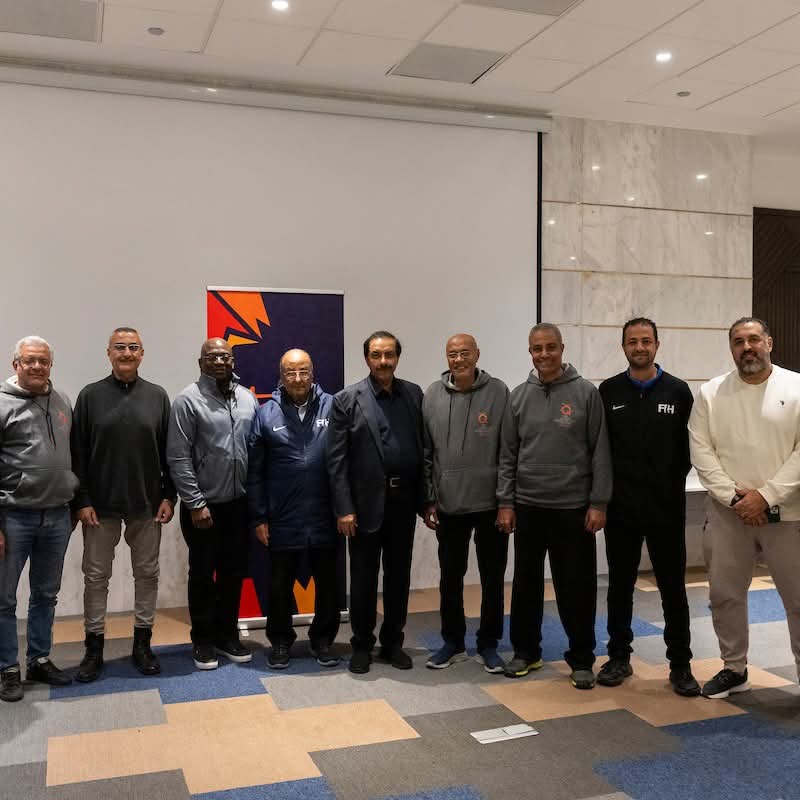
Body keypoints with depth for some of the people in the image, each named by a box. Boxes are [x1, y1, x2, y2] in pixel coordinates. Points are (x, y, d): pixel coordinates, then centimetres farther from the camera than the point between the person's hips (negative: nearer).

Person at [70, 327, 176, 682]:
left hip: (147, 506, 1)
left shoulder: (157, 396, 3)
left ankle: (142, 643, 23)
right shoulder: (90, 396, 0)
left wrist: (169, 496, -1)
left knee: (147, 574, 9)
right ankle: (94, 647, 20)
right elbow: (77, 454, -1)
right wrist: (81, 500, -7)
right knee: (96, 576, 7)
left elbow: (169, 452, 5)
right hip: (100, 506, -1)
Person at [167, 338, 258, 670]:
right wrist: (195, 503, -13)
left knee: (233, 573, 13)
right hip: (203, 505, -4)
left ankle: (227, 635, 28)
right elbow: (178, 458, -12)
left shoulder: (248, 399, 5)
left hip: (239, 504, 4)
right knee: (202, 575, 8)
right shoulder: (188, 400, -9)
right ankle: (203, 640, 22)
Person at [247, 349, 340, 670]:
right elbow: (255, 472, 2)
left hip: (324, 519, 0)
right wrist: (259, 518, 0)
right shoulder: (266, 414, -1)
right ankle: (280, 641, 31)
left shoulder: (332, 408, -2)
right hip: (283, 521, 0)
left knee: (327, 584, 13)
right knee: (280, 586, 12)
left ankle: (322, 640, 31)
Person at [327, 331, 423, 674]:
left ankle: (393, 643, 25)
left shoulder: (414, 394, 6)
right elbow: (336, 460, -7)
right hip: (366, 502, -3)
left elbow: (424, 449, 6)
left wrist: (426, 499, 3)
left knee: (399, 575, 12)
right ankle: (362, 645, 22)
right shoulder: (347, 400, -4)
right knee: (363, 577, 7)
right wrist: (344, 508, -12)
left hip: (404, 501, 3)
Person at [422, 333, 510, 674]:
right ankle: (453, 642, 29)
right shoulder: (432, 396, 0)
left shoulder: (498, 392, -6)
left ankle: (488, 644, 24)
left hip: (490, 504, -2)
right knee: (450, 578, 13)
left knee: (492, 578, 9)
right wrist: (428, 500, 2)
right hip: (448, 506, 2)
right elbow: (425, 453, 4)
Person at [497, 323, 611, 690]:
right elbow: (508, 454, 7)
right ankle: (525, 650, 27)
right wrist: (505, 502, 2)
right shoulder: (519, 396, 4)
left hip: (574, 507, -2)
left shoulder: (586, 393, -3)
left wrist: (598, 503, -8)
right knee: (526, 583, 11)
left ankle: (581, 658, 19)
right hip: (528, 506, 3)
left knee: (577, 587, 4)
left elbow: (600, 452, -4)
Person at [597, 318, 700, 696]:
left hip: (666, 509, -1)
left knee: (673, 587, 5)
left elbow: (690, 447, 3)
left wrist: (673, 484, -3)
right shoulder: (608, 391, 2)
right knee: (620, 585, 11)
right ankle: (619, 657, 24)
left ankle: (680, 665, 16)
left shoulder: (678, 391, 0)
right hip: (620, 509, 1)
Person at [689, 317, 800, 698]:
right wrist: (734, 497, -11)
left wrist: (766, 496, -15)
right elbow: (701, 451, -2)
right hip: (727, 512, 2)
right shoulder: (710, 393, 3)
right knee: (725, 594, 11)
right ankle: (734, 669, 27)